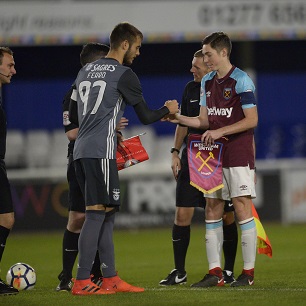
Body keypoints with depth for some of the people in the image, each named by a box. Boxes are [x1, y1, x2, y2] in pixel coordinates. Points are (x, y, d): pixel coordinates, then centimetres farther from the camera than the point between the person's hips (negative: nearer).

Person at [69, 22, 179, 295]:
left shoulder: (85, 72, 18)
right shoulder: (124, 74, -5)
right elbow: (146, 117, -2)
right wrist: (168, 109, 17)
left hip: (81, 150, 9)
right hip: (101, 151, -9)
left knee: (107, 213, 12)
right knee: (97, 213, -9)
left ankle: (111, 279, 13)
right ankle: (82, 282, -12)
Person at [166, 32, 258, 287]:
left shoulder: (241, 81, -10)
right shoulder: (207, 82, 13)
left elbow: (252, 120, -13)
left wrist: (220, 132, -16)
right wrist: (178, 118, 1)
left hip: (238, 156, -7)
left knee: (242, 209, -6)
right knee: (212, 209, 4)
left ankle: (249, 272, -1)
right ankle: (215, 273, 7)